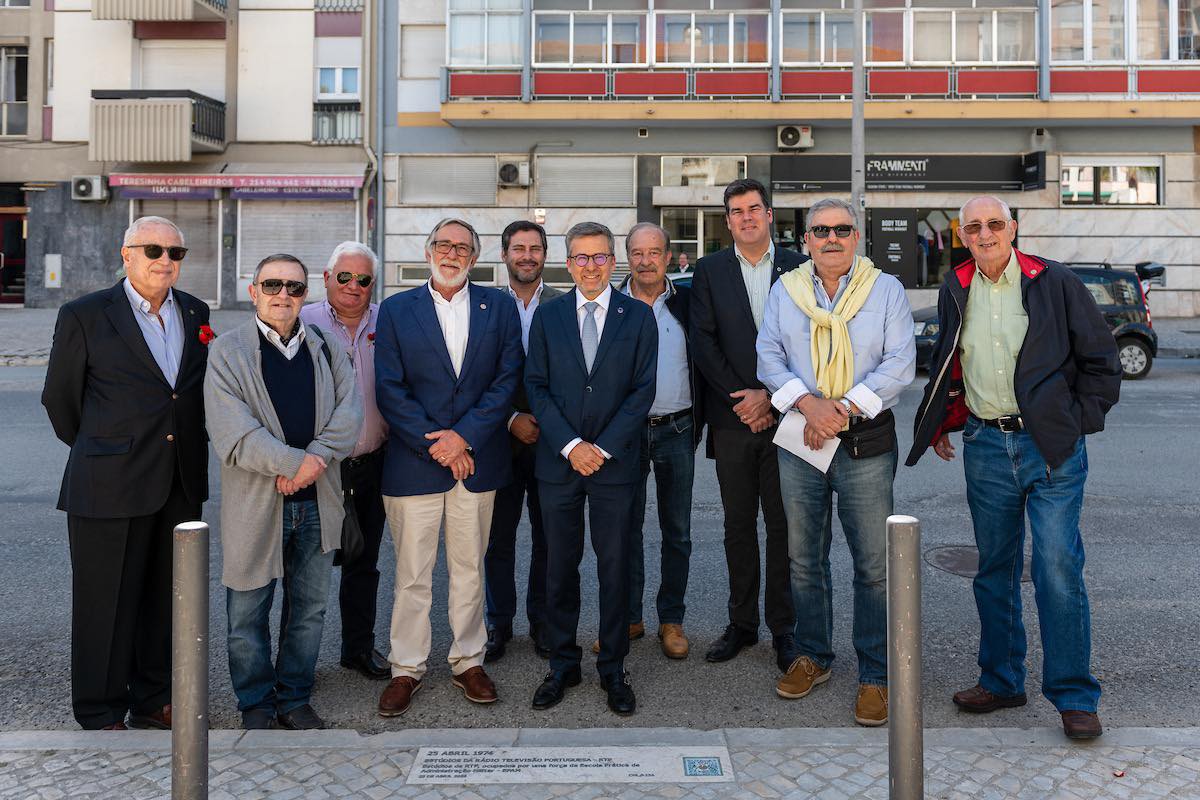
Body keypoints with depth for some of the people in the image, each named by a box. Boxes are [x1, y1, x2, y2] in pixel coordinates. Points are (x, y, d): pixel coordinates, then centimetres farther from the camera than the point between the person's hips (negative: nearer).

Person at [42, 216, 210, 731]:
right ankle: (101, 716, 19)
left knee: (166, 599, 14)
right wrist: (98, 451, 12)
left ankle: (154, 699, 29)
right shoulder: (84, 316, -5)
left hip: (181, 487, 5)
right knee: (106, 602, 5)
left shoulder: (197, 315, 8)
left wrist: (185, 451, 13)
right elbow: (59, 399, 3)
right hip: (108, 490, -4)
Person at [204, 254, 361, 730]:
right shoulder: (227, 352, -3)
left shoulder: (326, 348, 9)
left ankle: (295, 698, 28)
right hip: (254, 503, -3)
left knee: (310, 607, 13)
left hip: (317, 501, 3)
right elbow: (233, 433, -14)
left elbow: (349, 412, -2)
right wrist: (295, 463, -19)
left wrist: (314, 461, -16)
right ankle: (257, 704, 25)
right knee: (248, 613, 7)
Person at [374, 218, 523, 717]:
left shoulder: (498, 306, 6)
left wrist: (465, 436, -11)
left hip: (477, 459, 1)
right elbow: (389, 389, -3)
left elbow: (508, 378, -2)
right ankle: (407, 668, 17)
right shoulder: (396, 310, 4)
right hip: (413, 462, -1)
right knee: (412, 573, 4)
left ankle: (468, 661, 25)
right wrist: (433, 444, -11)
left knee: (469, 568, 11)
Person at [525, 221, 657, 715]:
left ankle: (613, 669, 17)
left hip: (615, 461, -1)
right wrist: (570, 445, -10)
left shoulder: (638, 317, 3)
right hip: (558, 461, 1)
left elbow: (643, 389, -2)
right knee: (559, 567, 8)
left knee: (615, 566, 4)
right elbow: (537, 386, 2)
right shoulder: (547, 316, 7)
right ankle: (562, 665, 21)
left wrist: (603, 447, -10)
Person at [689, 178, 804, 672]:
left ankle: (782, 627, 13)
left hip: (783, 414, -1)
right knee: (738, 525, 9)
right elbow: (704, 343, 0)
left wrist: (768, 396, -9)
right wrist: (740, 400, -8)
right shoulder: (710, 271, 6)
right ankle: (741, 623, 19)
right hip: (732, 417, 1)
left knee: (782, 525, 3)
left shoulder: (797, 267, 4)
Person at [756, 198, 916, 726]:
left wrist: (842, 409, -15)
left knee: (873, 564, -1)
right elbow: (768, 356, 1)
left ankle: (875, 676, 11)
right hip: (799, 443, 2)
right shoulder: (784, 291, 9)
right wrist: (809, 403, -15)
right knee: (804, 559, 12)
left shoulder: (886, 290, 3)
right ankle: (812, 656, 28)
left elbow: (900, 363, -5)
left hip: (867, 443, -2)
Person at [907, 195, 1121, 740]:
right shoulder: (956, 290, 10)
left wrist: (1078, 422, -3)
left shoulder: (1055, 283, -2)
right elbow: (944, 365, 22)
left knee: (1058, 569, -6)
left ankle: (1074, 695, 7)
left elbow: (1101, 360, 2)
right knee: (994, 569, 11)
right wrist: (939, 424, 16)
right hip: (985, 445, 4)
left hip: (1051, 446, -4)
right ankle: (1000, 681, 24)